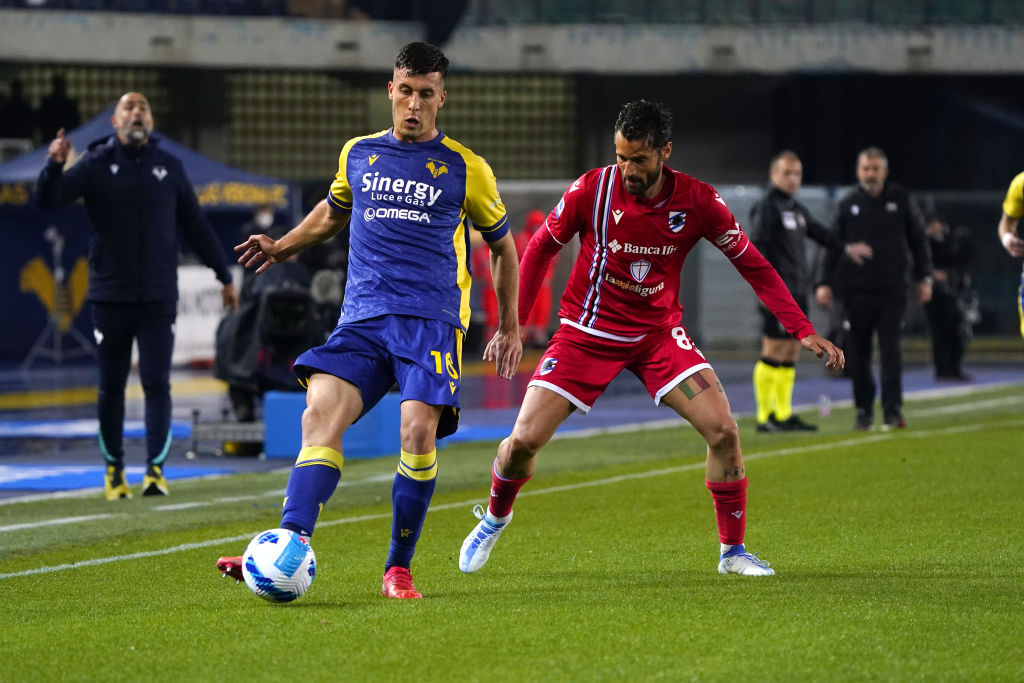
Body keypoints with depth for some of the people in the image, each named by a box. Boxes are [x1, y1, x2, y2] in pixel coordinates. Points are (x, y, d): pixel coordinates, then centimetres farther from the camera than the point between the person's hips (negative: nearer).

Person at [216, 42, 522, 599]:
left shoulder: (465, 168, 6)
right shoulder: (358, 154, 15)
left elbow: (501, 245, 18)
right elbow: (334, 211, 36)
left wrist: (509, 328, 19)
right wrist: (282, 246, 25)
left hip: (432, 320, -3)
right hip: (362, 318, 3)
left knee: (418, 429, -23)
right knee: (320, 415, -20)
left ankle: (398, 569, -9)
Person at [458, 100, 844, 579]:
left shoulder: (698, 201, -14)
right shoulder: (591, 190, -16)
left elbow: (753, 265, -4)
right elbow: (541, 248, -1)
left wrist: (803, 331, -10)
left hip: (658, 332, 1)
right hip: (586, 331, -1)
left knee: (723, 431, -15)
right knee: (524, 440, -8)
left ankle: (733, 552, 2)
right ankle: (495, 517, 26)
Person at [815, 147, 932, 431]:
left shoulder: (901, 200, 6)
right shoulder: (847, 204, 6)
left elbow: (918, 240, 12)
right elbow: (833, 245, 6)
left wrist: (924, 279, 7)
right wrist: (824, 283, -2)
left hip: (892, 290, -1)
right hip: (856, 290, 1)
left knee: (890, 349, -8)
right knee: (859, 352, 5)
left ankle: (892, 411, -7)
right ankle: (864, 410, 14)